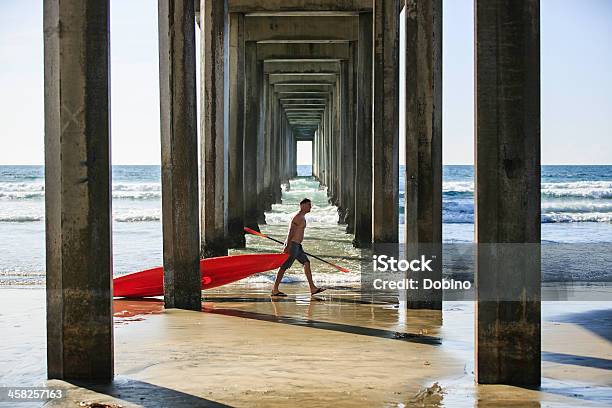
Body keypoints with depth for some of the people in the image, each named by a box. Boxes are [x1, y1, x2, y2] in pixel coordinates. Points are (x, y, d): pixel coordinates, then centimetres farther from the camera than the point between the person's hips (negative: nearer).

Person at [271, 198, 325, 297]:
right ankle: (275, 290, -2)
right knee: (284, 266, -6)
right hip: (292, 244, -10)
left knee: (306, 263, 6)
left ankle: (313, 288, 4)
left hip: (297, 245, 10)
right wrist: (287, 246, -26)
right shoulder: (298, 217, -14)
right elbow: (291, 232, -21)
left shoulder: (302, 217, 18)